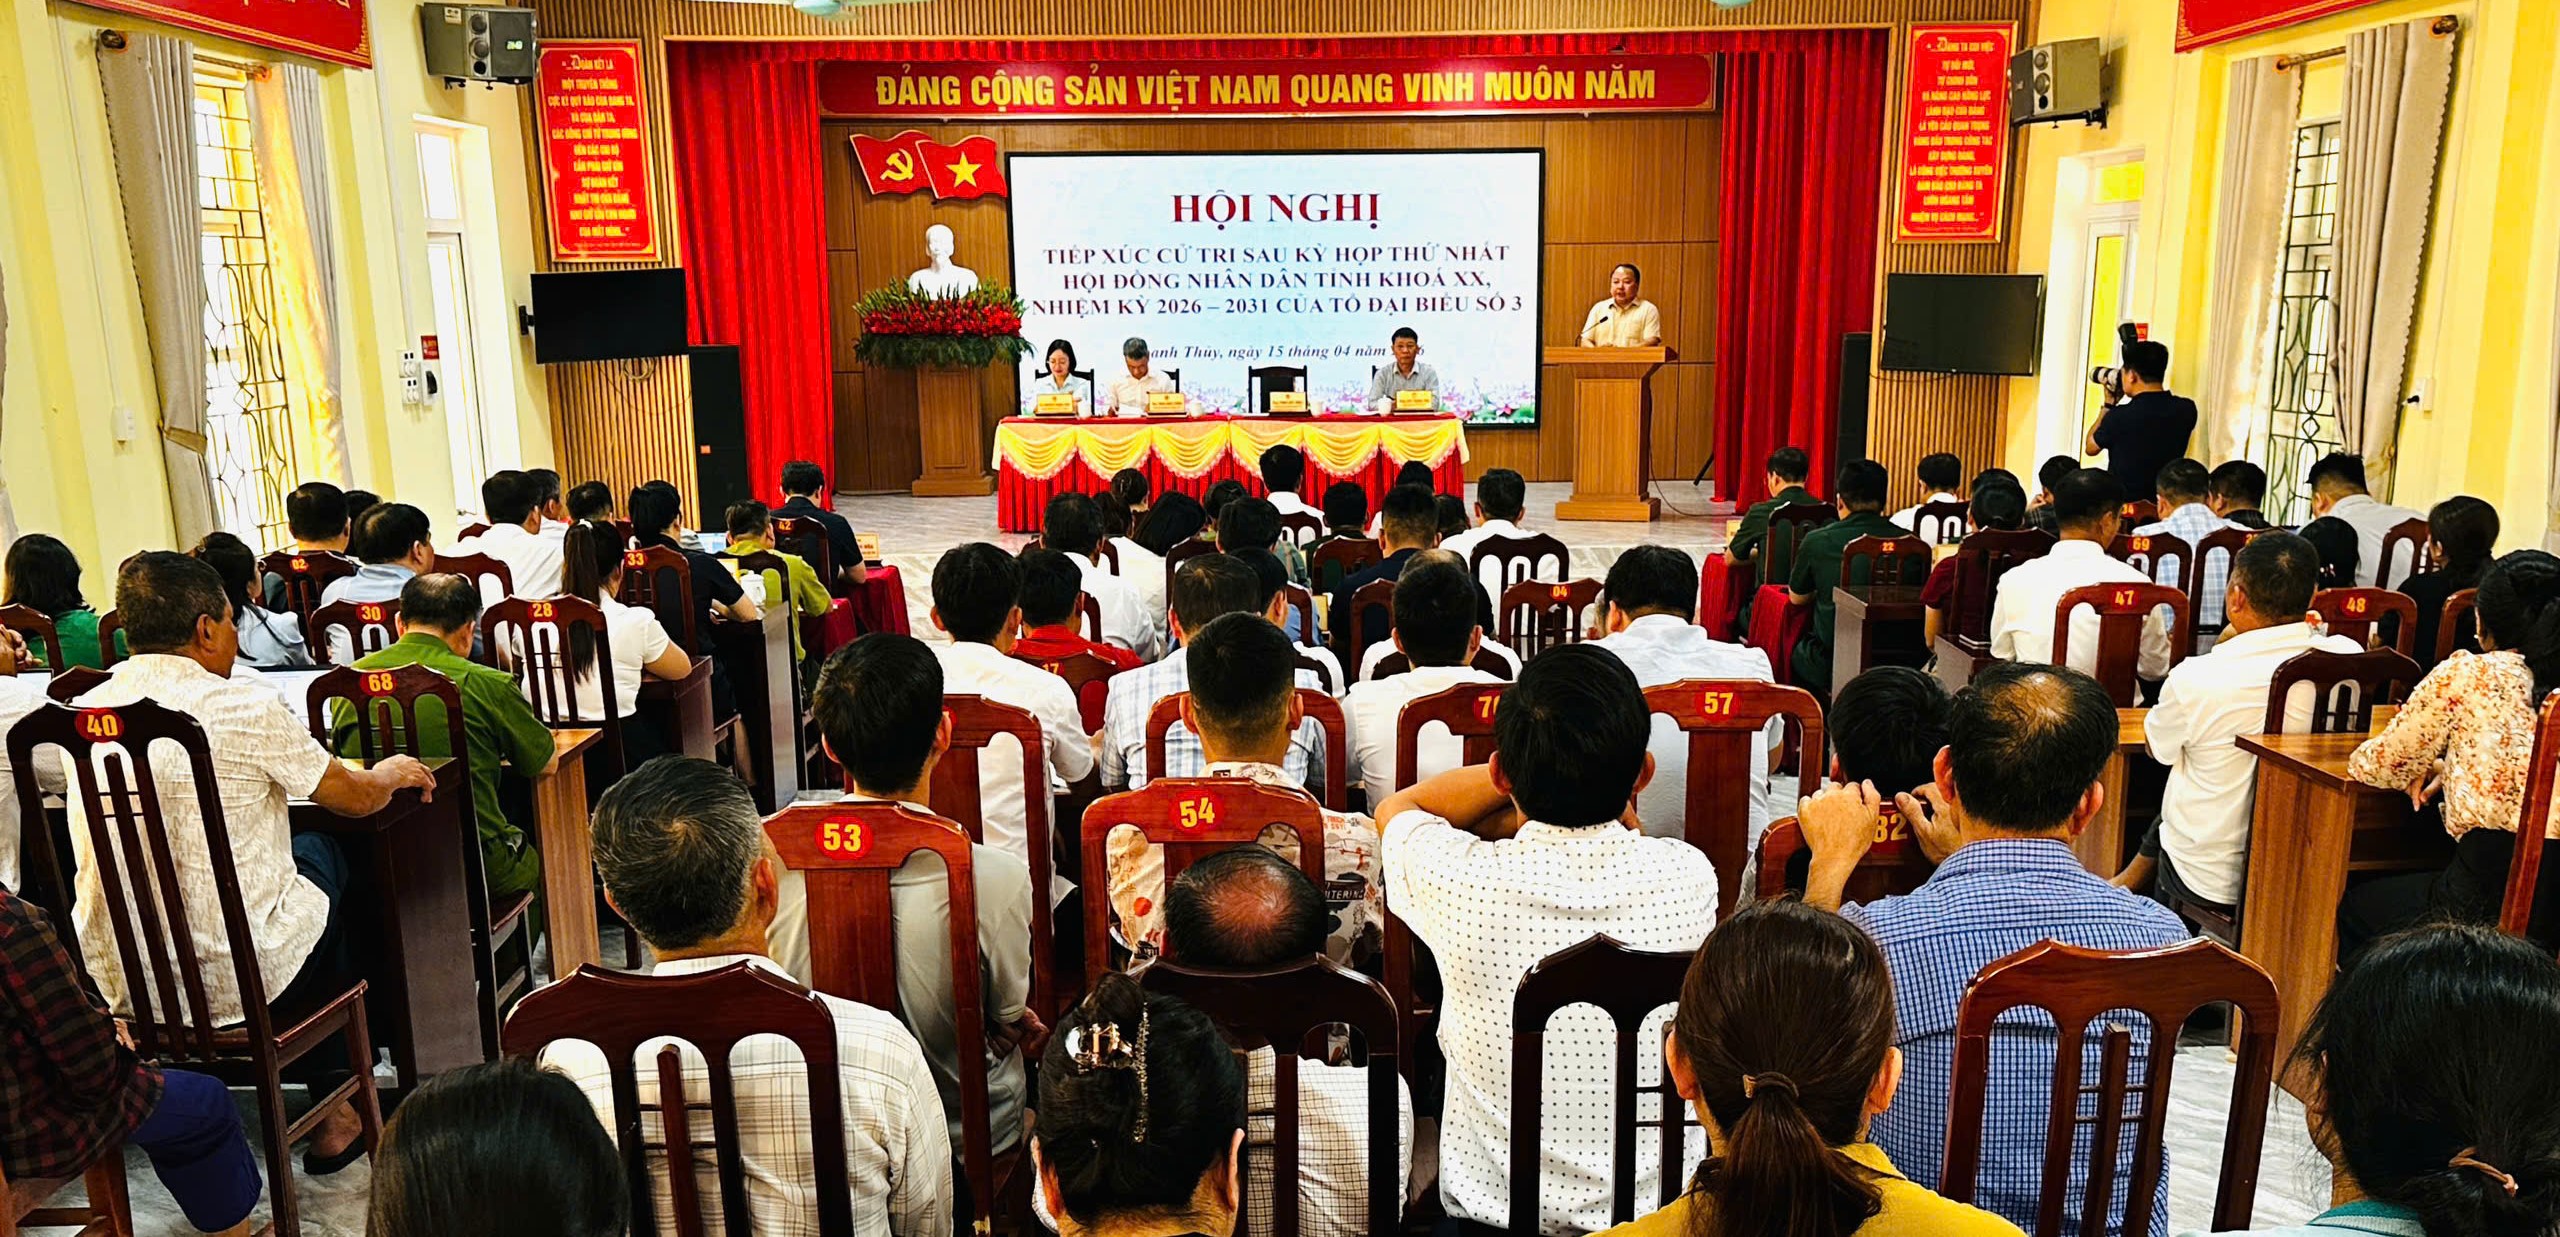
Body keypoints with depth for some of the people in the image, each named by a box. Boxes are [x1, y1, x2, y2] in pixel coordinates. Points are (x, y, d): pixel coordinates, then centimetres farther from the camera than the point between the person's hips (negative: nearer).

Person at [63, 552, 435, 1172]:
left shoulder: (79, 715, 1)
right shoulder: (243, 707, -15)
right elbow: (353, 797, -2)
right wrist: (392, 772, 21)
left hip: (114, 985, 6)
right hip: (237, 982, -5)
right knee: (322, 853, 24)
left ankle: (329, 1094, 36)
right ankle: (338, 1097, 34)